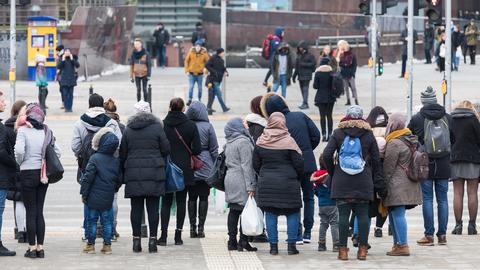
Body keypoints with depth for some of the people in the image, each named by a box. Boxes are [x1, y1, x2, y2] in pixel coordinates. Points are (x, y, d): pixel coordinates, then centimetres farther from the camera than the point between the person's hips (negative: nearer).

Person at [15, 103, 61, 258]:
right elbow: (57, 152, 6)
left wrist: (19, 162, -4)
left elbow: (19, 150, -22)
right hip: (43, 175, 5)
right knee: (39, 211, 10)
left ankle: (32, 247, 2)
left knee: (31, 212, 1)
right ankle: (40, 247, 11)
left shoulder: (23, 130, -10)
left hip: (28, 173, -5)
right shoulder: (46, 131, 5)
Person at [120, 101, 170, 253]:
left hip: (133, 173, 2)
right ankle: (152, 239, -1)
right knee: (153, 207, 1)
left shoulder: (128, 130, 5)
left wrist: (123, 174, 15)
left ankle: (136, 240, 3)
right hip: (154, 173, -2)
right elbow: (166, 149, 1)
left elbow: (122, 155, 8)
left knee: (136, 208, 4)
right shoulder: (157, 128, -1)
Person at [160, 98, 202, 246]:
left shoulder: (162, 125, -4)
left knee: (166, 201, 7)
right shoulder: (190, 125, -4)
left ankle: (164, 235, -1)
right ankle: (178, 235, 5)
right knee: (181, 201, 7)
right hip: (184, 169, 0)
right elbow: (197, 149, -7)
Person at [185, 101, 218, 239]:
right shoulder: (208, 127, -6)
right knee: (204, 197, 4)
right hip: (205, 168, -1)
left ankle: (192, 227, 6)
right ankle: (201, 227, 1)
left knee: (192, 197, 8)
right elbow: (214, 149, -2)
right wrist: (215, 167, 7)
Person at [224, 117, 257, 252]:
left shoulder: (229, 143, 14)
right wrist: (250, 186, -17)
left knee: (233, 211, 10)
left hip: (230, 179, 9)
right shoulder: (243, 141, -13)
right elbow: (247, 165, -16)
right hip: (241, 182, -9)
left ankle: (232, 241, 11)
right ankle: (243, 241, -8)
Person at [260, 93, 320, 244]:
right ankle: (307, 233, 13)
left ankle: (297, 234, 2)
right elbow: (316, 135, 2)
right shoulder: (301, 116, 1)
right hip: (308, 164, 3)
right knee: (308, 197, 15)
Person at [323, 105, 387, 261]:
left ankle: (343, 249, -1)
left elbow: (327, 155, -4)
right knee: (363, 214, 5)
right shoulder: (369, 135, 6)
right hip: (363, 182, 1)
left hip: (341, 182, -1)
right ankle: (362, 249, 4)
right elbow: (376, 161, 7)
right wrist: (380, 186, 11)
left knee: (343, 214, 0)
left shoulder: (338, 133, 3)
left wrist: (332, 172, 12)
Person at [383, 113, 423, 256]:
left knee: (397, 214, -7)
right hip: (410, 184, 9)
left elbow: (388, 168, -13)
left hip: (397, 184, -9)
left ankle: (402, 246, -9)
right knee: (394, 214, 15)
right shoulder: (410, 140, 14)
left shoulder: (394, 143, -14)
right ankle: (398, 243, 19)